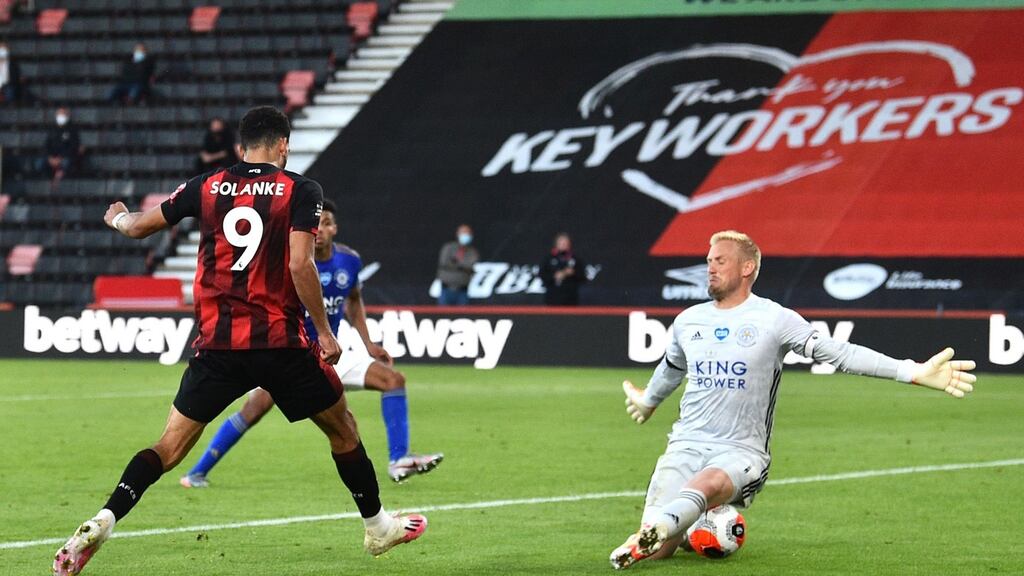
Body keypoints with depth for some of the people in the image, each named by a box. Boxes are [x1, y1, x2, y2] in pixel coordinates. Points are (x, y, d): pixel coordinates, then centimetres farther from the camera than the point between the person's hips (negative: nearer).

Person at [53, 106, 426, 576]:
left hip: (217, 343, 2)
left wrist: (118, 217, 41)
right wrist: (324, 332, -5)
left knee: (171, 445, 4)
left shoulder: (206, 187, 7)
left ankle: (101, 523, -15)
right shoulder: (300, 191, -3)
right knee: (342, 429, 18)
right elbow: (300, 264, -14)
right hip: (280, 341, -2)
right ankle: (377, 527, 30)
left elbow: (140, 227, 18)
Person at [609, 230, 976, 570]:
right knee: (659, 552, -9)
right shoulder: (688, 321, 12)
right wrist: (648, 401, 55)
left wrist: (914, 372, -17)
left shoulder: (774, 319, -2)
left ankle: (655, 530, -61)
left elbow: (838, 353, -8)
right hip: (687, 444, 4)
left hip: (741, 452, -4)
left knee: (708, 484, -41)